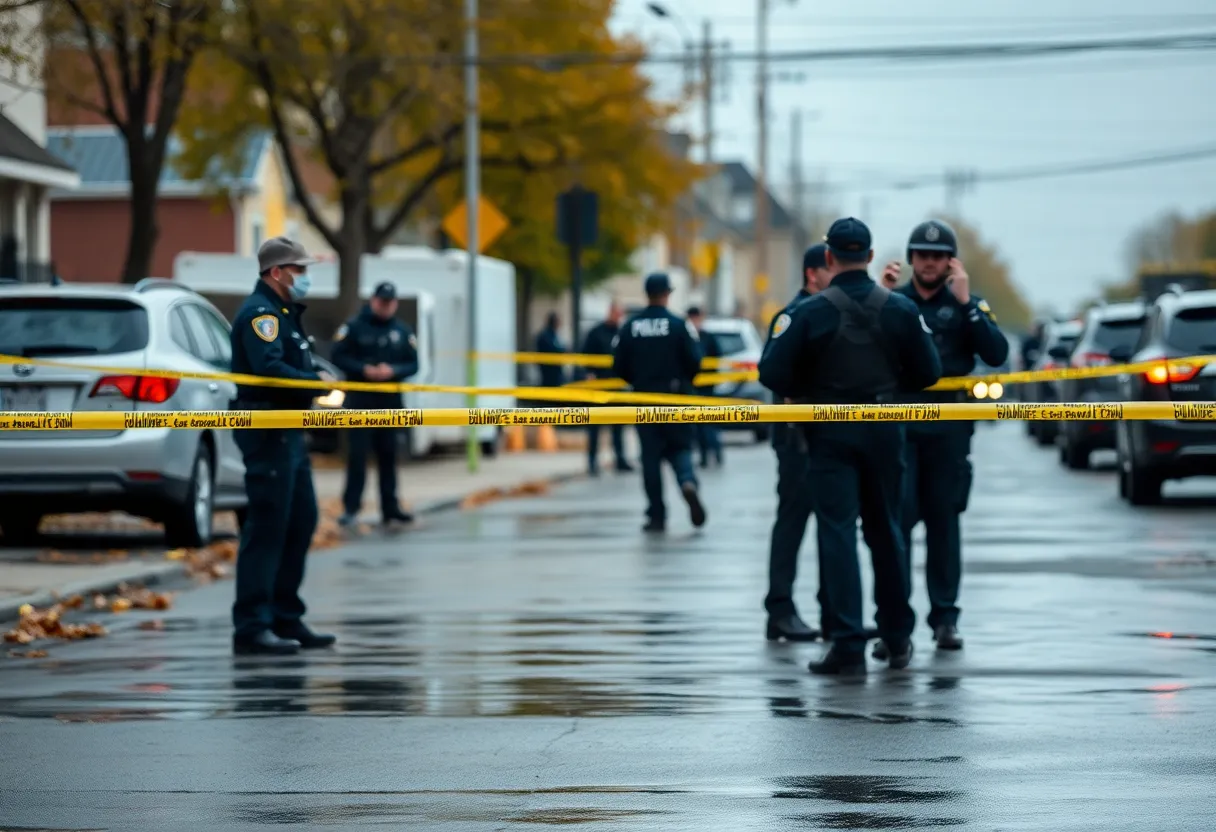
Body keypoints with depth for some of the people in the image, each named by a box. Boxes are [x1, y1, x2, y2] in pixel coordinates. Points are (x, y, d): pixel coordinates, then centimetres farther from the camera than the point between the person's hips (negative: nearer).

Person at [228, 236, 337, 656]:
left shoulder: (284, 312, 21)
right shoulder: (259, 313, -13)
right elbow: (269, 369, -26)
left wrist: (318, 376, 0)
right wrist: (316, 382, -17)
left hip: (289, 432, 11)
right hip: (267, 431, -11)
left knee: (301, 522, 14)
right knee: (267, 527, -10)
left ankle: (286, 619, 22)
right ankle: (252, 626, -9)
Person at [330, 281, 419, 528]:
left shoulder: (403, 332, 8)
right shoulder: (354, 327, -1)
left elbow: (413, 364, 6)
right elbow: (338, 357, -5)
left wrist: (393, 371, -13)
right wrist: (363, 369, -17)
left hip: (390, 402, 3)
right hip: (360, 400, -3)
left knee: (388, 454, 8)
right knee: (357, 453, -7)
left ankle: (390, 507, 15)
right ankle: (350, 507, -6)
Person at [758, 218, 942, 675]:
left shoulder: (809, 312, -12)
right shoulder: (900, 309, -3)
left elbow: (773, 374, -16)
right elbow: (926, 372, 1)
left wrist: (805, 391, 4)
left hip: (830, 433, -3)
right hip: (883, 431, 3)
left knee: (837, 533, -2)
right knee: (885, 531, 15)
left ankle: (848, 645, -8)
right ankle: (898, 639, 23)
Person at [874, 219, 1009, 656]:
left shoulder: (968, 304, 7)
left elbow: (996, 354, -7)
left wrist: (965, 302, -12)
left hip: (948, 427, 0)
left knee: (943, 522, 7)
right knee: (896, 518, -10)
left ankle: (945, 619, 14)